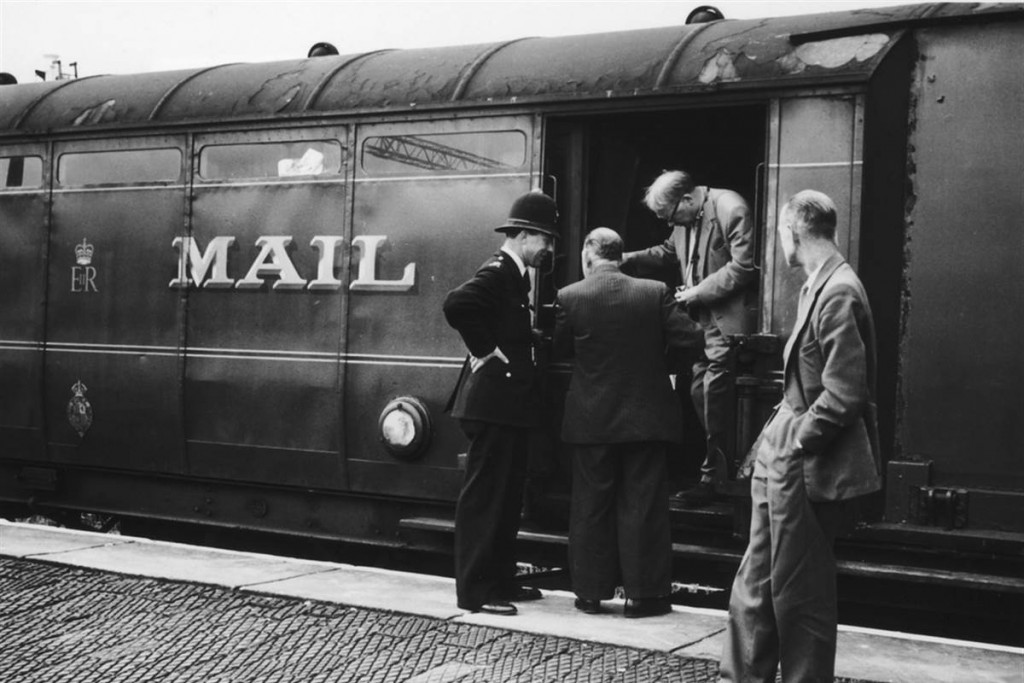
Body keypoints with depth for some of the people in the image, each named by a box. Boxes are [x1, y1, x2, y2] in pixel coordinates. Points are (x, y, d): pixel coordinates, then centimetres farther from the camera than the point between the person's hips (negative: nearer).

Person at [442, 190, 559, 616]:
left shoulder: (514, 275, 16)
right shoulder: (496, 272, -14)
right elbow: (457, 304, -30)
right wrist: (486, 350, -21)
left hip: (509, 403, 10)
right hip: (493, 401, -10)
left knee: (507, 497, 16)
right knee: (483, 497, -4)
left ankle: (501, 581, 25)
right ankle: (474, 590, 1)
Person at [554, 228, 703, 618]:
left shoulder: (569, 297, -8)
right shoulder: (655, 293, -7)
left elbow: (558, 348, 5)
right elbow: (690, 339, -8)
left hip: (591, 420, 0)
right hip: (646, 418, 0)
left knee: (591, 506, 10)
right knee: (643, 506, 7)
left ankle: (590, 592, 17)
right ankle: (644, 593, 10)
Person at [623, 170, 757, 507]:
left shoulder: (730, 209, -18)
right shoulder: (685, 218, 6)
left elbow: (743, 266, -19)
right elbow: (670, 251, 22)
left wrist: (698, 292, -16)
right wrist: (627, 259, 9)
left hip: (727, 317, -8)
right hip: (700, 317, 8)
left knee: (715, 396, -7)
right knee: (700, 392, 10)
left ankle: (713, 479, 2)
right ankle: (718, 465, 22)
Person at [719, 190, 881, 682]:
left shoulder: (838, 293, -19)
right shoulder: (819, 286, 10)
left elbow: (843, 395, -24)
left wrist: (795, 443, -15)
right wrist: (775, 439, 10)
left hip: (808, 469, -9)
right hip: (783, 461, 9)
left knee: (800, 593, 4)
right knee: (756, 586, 16)